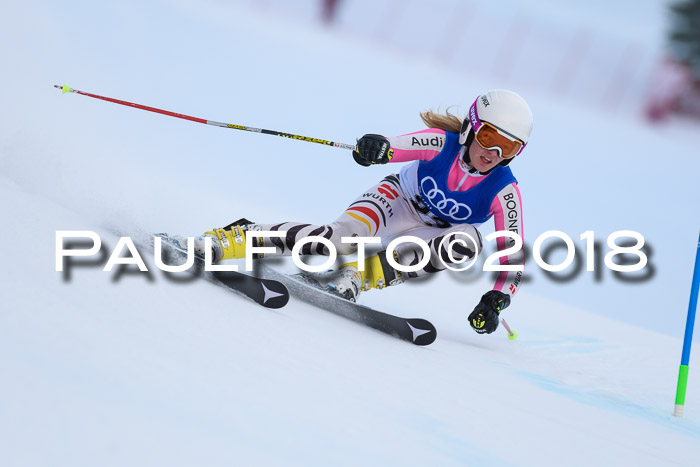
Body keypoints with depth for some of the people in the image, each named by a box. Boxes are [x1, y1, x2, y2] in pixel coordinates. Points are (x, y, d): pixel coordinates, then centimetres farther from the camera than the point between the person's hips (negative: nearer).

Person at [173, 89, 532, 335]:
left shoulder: (504, 192, -23)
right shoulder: (444, 144, -24)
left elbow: (512, 255, -21)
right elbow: (398, 147, -42)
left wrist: (496, 301, -37)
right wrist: (377, 147, -66)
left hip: (426, 236, 2)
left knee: (467, 242, -33)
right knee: (343, 237, -33)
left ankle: (357, 275, -33)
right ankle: (226, 240, -28)